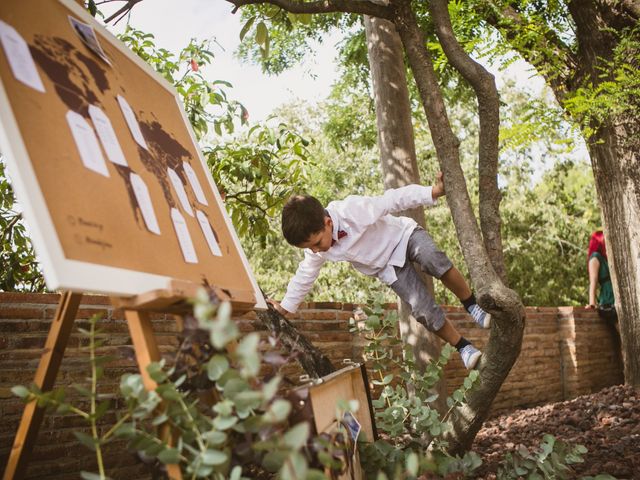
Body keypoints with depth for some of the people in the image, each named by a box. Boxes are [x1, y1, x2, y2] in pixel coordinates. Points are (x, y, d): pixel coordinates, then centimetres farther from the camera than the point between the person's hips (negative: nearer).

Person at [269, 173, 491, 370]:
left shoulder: (354, 209, -34)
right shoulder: (314, 244, -14)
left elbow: (395, 199, -32)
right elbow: (305, 275, 4)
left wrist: (432, 192, -40)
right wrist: (286, 306, 12)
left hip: (403, 235, -4)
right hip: (388, 266, 4)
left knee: (435, 260, -36)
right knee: (423, 310, -15)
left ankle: (471, 306, -13)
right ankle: (463, 347, 4)